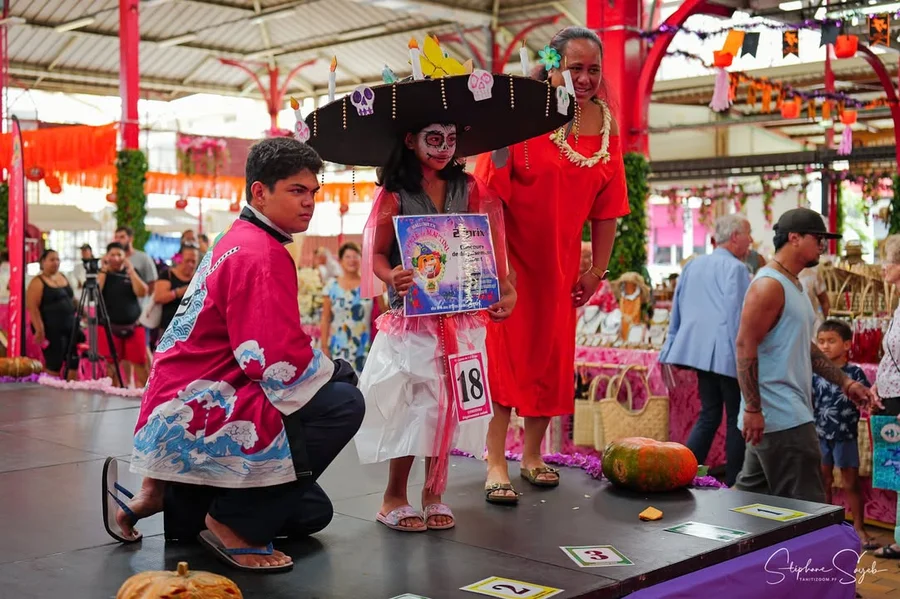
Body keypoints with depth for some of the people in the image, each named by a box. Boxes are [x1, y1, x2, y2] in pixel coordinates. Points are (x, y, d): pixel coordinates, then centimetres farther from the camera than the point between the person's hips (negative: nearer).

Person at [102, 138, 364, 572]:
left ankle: (165, 495, 17)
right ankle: (234, 521, -10)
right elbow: (281, 366, -24)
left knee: (311, 514, 14)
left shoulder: (236, 242, 14)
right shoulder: (262, 255, -18)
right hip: (197, 416, -10)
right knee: (343, 403, -21)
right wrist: (339, 372, -7)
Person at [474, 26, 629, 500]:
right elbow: (492, 191, -18)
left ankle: (532, 455, 27)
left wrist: (598, 270, 5)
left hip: (560, 263, 5)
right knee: (506, 351, -4)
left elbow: (606, 207, 7)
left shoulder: (606, 125, 2)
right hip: (511, 257, -5)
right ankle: (496, 463, 3)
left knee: (552, 356, 12)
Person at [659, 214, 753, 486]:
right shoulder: (735, 268, -9)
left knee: (709, 415, 12)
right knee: (736, 418, 3)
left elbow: (677, 311, 17)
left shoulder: (692, 265, 14)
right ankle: (732, 483, 6)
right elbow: (738, 315, -14)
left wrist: (671, 349, 22)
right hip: (726, 354, -7)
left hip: (699, 350, 7)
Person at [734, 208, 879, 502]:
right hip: (781, 417, -10)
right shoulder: (769, 285, -14)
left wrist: (845, 383, 18)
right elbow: (745, 346, -19)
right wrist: (752, 409, -23)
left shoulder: (793, 285, 18)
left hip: (790, 412, 10)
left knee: (751, 493, 15)